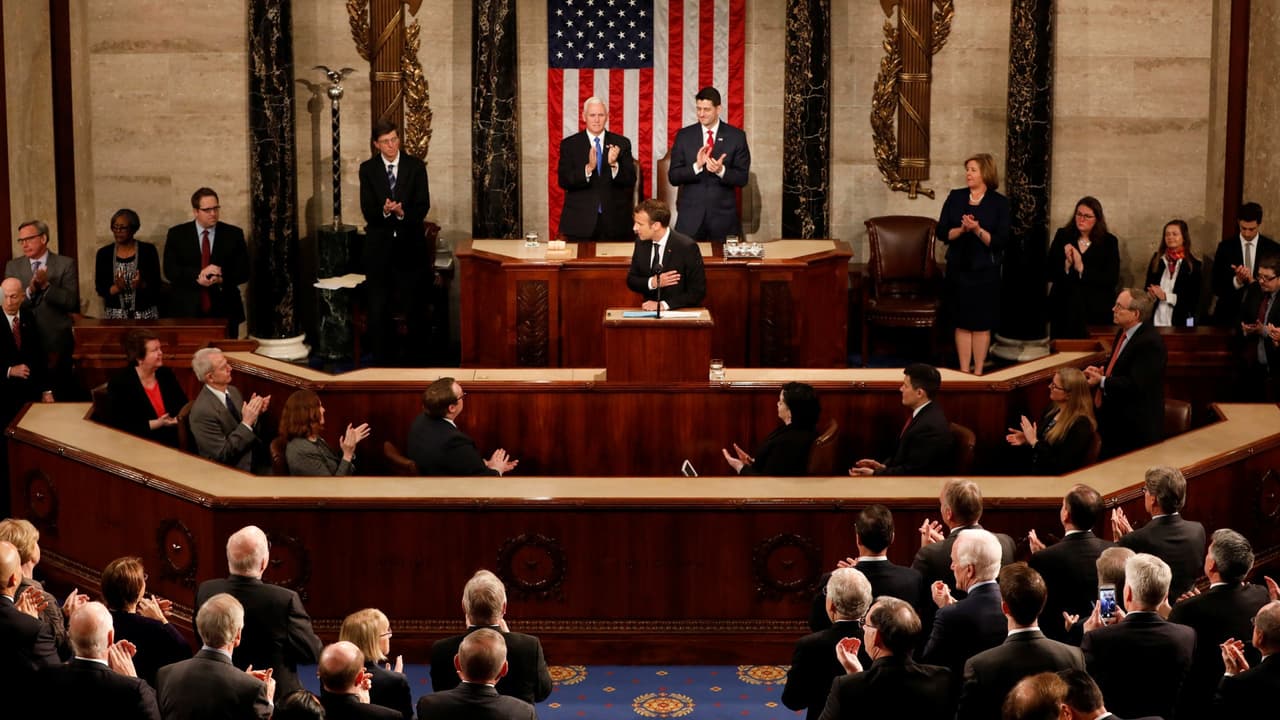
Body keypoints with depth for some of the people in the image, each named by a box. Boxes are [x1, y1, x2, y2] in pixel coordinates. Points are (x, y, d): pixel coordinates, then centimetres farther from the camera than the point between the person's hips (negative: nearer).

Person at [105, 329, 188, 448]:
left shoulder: (166, 374, 8)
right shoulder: (118, 383, -9)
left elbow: (184, 406, 15)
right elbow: (120, 427, -13)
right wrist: (157, 424, -19)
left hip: (175, 440, 6)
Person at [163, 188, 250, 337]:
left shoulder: (234, 234, 7)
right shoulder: (176, 234, 6)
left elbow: (243, 272, 4)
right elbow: (169, 270, -3)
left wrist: (221, 279, -15)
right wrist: (197, 277, -17)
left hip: (224, 313, 1)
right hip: (186, 311, -1)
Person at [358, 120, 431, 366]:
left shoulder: (415, 166, 2)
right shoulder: (367, 169, 3)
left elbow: (423, 206, -4)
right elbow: (367, 210, -4)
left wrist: (402, 212, -23)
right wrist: (384, 210, -25)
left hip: (410, 244, 0)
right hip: (378, 246, 0)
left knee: (415, 304, 3)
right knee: (378, 306, 2)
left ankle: (416, 356, 11)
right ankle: (382, 359, 10)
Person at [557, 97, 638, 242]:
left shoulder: (622, 143, 6)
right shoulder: (569, 144, 3)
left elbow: (630, 181, -1)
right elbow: (563, 181, -7)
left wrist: (614, 164, -20)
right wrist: (588, 168, -24)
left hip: (614, 224, 1)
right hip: (580, 224, -1)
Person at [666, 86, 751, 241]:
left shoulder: (736, 136, 1)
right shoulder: (684, 135, 4)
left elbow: (742, 178, 0)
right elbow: (673, 177, 0)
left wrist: (721, 171, -20)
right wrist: (696, 166, -18)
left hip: (723, 216, 0)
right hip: (690, 215, 1)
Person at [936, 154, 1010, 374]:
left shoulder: (999, 202, -3)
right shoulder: (955, 197, 5)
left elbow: (1001, 240, -8)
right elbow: (942, 232, 1)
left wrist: (978, 230, -22)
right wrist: (961, 229, -17)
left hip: (986, 271, -2)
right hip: (958, 268, 2)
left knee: (981, 324, 2)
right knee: (962, 323, 5)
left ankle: (978, 372, 10)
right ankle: (964, 372, 11)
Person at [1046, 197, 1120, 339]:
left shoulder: (1109, 242, 1)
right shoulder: (1063, 236, 5)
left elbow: (1112, 279, -9)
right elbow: (1049, 273, 1)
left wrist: (1081, 268, -17)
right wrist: (1067, 264, -18)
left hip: (1096, 311, -1)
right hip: (1063, 308, 1)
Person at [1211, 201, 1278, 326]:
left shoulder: (1273, 249, 1)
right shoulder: (1225, 247, 2)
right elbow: (1217, 287, 0)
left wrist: (1253, 281, -16)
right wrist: (1237, 280, -18)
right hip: (1229, 314, 0)